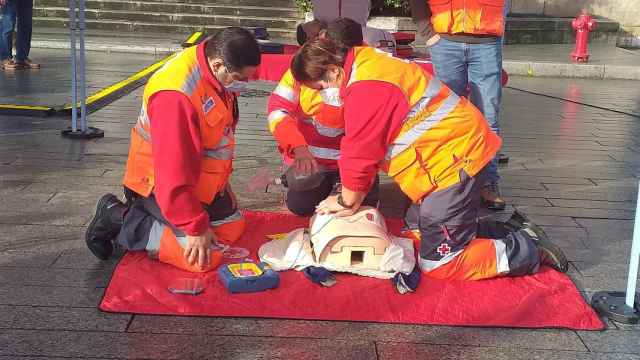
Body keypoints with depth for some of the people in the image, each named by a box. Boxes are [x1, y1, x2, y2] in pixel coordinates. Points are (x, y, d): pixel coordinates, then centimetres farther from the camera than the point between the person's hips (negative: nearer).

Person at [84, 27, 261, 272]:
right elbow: (174, 174, -32)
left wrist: (222, 180, 21)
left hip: (202, 181, 9)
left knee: (232, 228, 19)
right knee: (203, 257, -16)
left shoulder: (216, 73, -6)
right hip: (160, 185, -9)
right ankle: (118, 220, -4)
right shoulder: (177, 95, -35)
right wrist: (195, 227, -27)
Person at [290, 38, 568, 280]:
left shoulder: (366, 88, -20)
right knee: (419, 233, 17)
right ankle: (513, 233, 19)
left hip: (454, 158, -10)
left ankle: (528, 250, 4)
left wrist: (348, 203, 2)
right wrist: (353, 196, 15)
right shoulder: (369, 66, 13)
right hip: (458, 151, 11)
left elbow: (360, 154, -14)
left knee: (438, 264, -5)